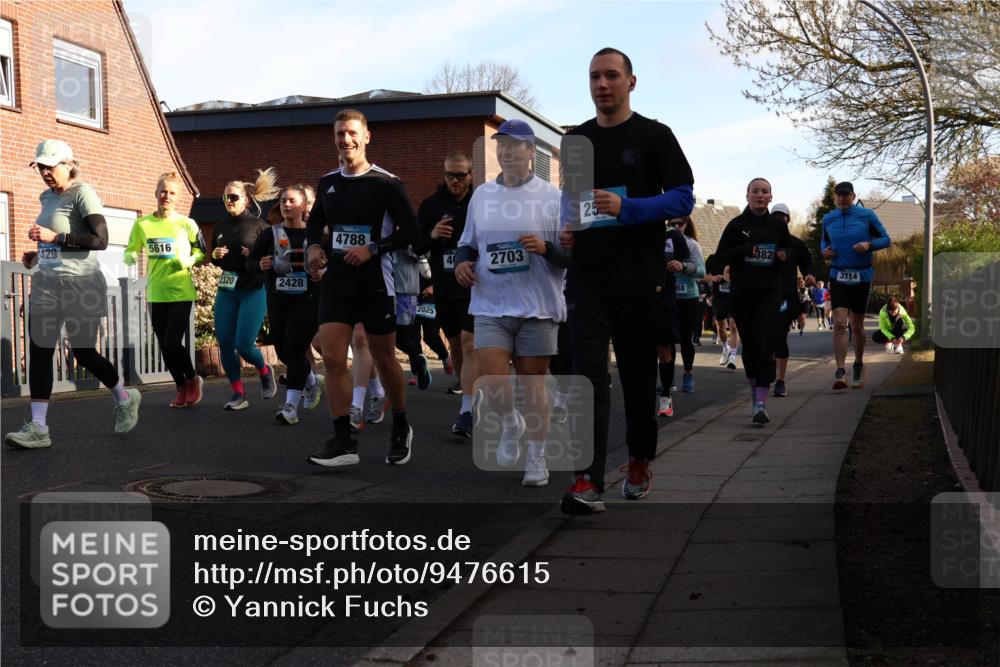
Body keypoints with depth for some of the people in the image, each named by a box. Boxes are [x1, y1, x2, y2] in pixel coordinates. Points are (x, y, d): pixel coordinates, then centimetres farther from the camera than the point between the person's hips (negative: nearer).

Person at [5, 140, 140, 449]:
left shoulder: (82, 194, -10)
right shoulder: (46, 197, 13)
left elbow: (100, 240, -21)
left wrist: (55, 237, -24)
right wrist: (37, 254, 9)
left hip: (80, 284, -7)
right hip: (46, 284, 7)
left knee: (84, 353, 1)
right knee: (38, 352, -3)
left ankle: (124, 398, 27)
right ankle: (38, 427, -5)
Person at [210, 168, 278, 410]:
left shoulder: (259, 226, -4)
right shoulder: (221, 226, 10)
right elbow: (213, 258, 20)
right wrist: (216, 255, -2)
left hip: (253, 291, -5)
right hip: (226, 291, 5)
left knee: (244, 345, -11)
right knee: (225, 344, -2)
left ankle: (264, 372, 21)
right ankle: (239, 394, 9)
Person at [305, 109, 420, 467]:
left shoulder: (386, 183, -7)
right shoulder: (327, 182, 8)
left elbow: (411, 230, -9)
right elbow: (315, 222, 22)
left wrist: (372, 250, -19)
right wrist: (314, 246, 2)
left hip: (375, 282, -4)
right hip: (336, 280, 4)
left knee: (384, 359, 8)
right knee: (331, 357, -8)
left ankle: (401, 429, 30)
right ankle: (343, 442, -3)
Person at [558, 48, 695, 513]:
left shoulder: (654, 136, 1)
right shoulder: (574, 140, 13)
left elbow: (683, 197, -6)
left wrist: (626, 207, -20)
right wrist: (564, 231, 4)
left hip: (639, 278, -2)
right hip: (587, 278, 2)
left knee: (638, 376, 10)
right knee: (589, 375, -11)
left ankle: (639, 462, 31)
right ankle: (589, 482, -17)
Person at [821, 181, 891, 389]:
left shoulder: (867, 215, -2)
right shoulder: (828, 219, 6)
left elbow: (885, 239, 3)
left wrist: (869, 244, -16)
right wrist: (825, 250, 0)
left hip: (862, 277, -1)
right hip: (838, 277, 1)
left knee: (857, 325, 10)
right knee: (839, 323, -14)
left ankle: (858, 366, 31)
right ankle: (840, 372, -19)